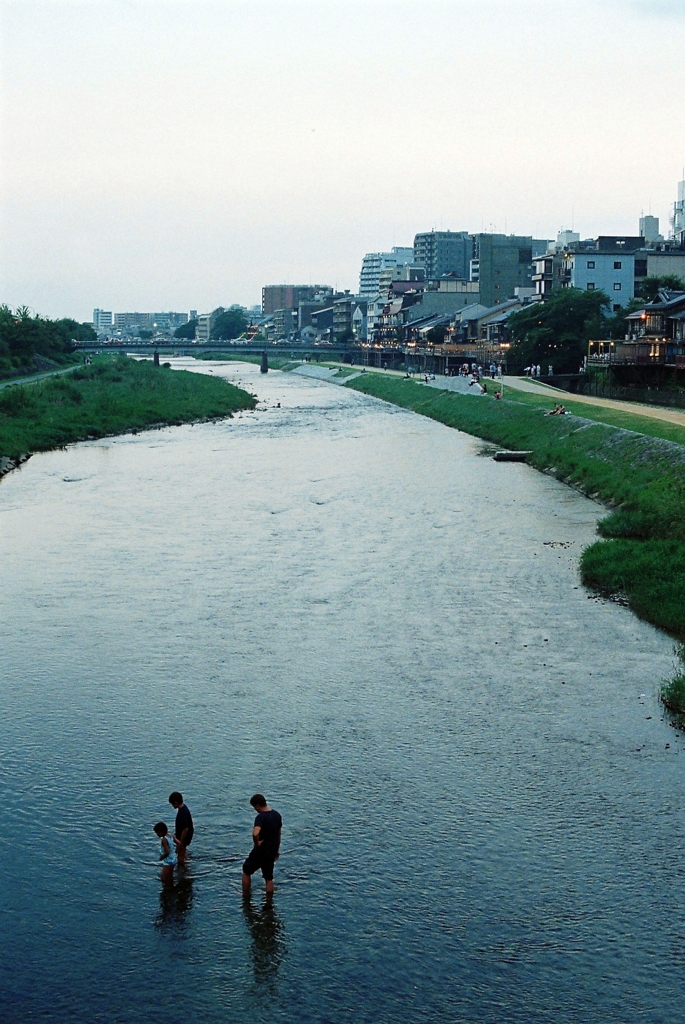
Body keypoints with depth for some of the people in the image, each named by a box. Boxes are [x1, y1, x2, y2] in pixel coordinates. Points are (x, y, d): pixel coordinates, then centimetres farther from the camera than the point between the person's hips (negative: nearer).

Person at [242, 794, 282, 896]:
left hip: (260, 851, -6)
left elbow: (255, 834, -39)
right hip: (272, 851, 6)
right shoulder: (277, 815, 2)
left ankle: (245, 898, 23)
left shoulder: (260, 817, -22)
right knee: (269, 878, 15)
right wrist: (277, 850, 23)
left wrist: (256, 843, -20)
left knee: (246, 872, 16)